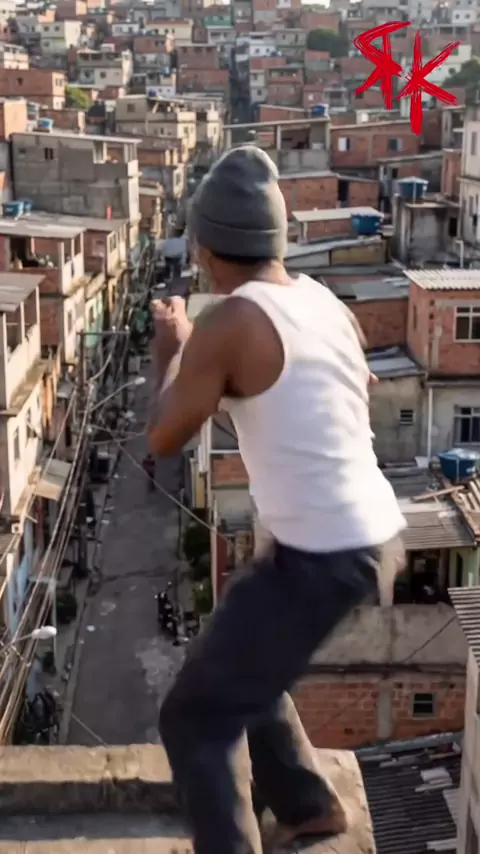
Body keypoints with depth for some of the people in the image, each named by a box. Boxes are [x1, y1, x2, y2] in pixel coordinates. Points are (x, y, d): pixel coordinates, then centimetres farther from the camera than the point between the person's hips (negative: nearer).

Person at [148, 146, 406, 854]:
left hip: (320, 556, -8)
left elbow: (164, 439, -5)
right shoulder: (327, 304, 5)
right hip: (375, 534, 8)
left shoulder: (227, 324, -17)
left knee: (196, 717, 5)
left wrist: (169, 350, 11)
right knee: (240, 664, 30)